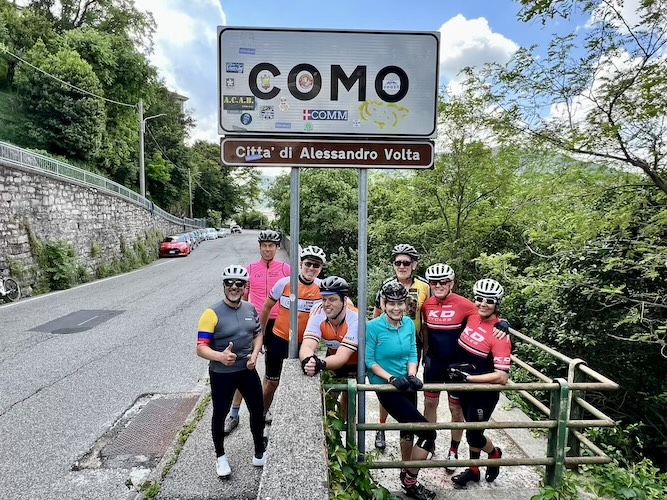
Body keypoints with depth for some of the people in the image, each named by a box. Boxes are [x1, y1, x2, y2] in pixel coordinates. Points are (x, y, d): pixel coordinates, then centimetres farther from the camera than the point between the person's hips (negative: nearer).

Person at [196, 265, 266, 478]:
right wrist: (220, 356, -39)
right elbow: (201, 348, -20)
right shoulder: (212, 313, -18)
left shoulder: (250, 308, -2)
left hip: (247, 370, 4)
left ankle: (260, 450, 39)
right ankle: (220, 456, 38)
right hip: (221, 374, -4)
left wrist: (254, 354, -7)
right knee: (220, 415, 14)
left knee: (258, 411, 13)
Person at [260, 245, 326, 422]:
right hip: (279, 339, -1)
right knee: (272, 382, 12)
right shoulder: (284, 283, -13)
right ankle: (262, 414, 35)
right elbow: (266, 308, 0)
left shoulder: (323, 288, -11)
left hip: (304, 343, 1)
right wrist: (261, 333, 6)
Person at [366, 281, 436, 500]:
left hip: (407, 385, 6)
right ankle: (410, 481, 11)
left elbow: (413, 354, 3)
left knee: (408, 428, 23)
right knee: (427, 431, -9)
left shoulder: (409, 324, -3)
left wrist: (412, 376, -13)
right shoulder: (373, 326, -19)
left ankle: (406, 473, 48)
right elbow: (369, 361, -14)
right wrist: (392, 378, -20)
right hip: (386, 386, -6)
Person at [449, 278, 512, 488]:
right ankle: (473, 470, 40)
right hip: (466, 387, 6)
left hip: (484, 392, -6)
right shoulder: (472, 318, -6)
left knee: (473, 435, 5)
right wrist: (458, 366, 3)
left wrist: (467, 376, -28)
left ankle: (495, 454, 37)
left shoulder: (499, 334, -25)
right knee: (471, 428, 20)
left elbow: (502, 377, -28)